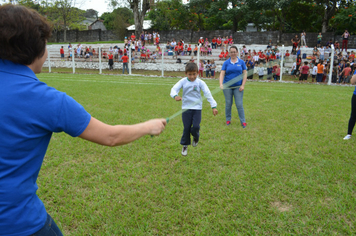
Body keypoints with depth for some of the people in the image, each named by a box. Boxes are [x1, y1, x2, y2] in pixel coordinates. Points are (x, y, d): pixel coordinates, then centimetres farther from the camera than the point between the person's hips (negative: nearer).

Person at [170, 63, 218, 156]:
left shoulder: (200, 82, -5)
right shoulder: (183, 81, -4)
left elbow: (208, 94, -7)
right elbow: (174, 89, -12)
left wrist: (213, 106, -14)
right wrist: (175, 96, -37)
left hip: (197, 108, 0)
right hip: (186, 108, 1)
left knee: (196, 126, -11)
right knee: (186, 128, 2)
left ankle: (196, 137, 24)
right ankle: (185, 145, 22)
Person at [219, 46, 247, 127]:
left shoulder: (241, 62, 4)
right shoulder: (226, 62, 3)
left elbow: (245, 74, 4)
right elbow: (222, 73, -3)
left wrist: (243, 85, -5)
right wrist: (221, 84, -19)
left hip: (238, 87, 0)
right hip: (227, 87, 1)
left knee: (239, 104, -2)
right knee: (228, 104, 8)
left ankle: (243, 121, 6)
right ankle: (228, 120, 23)